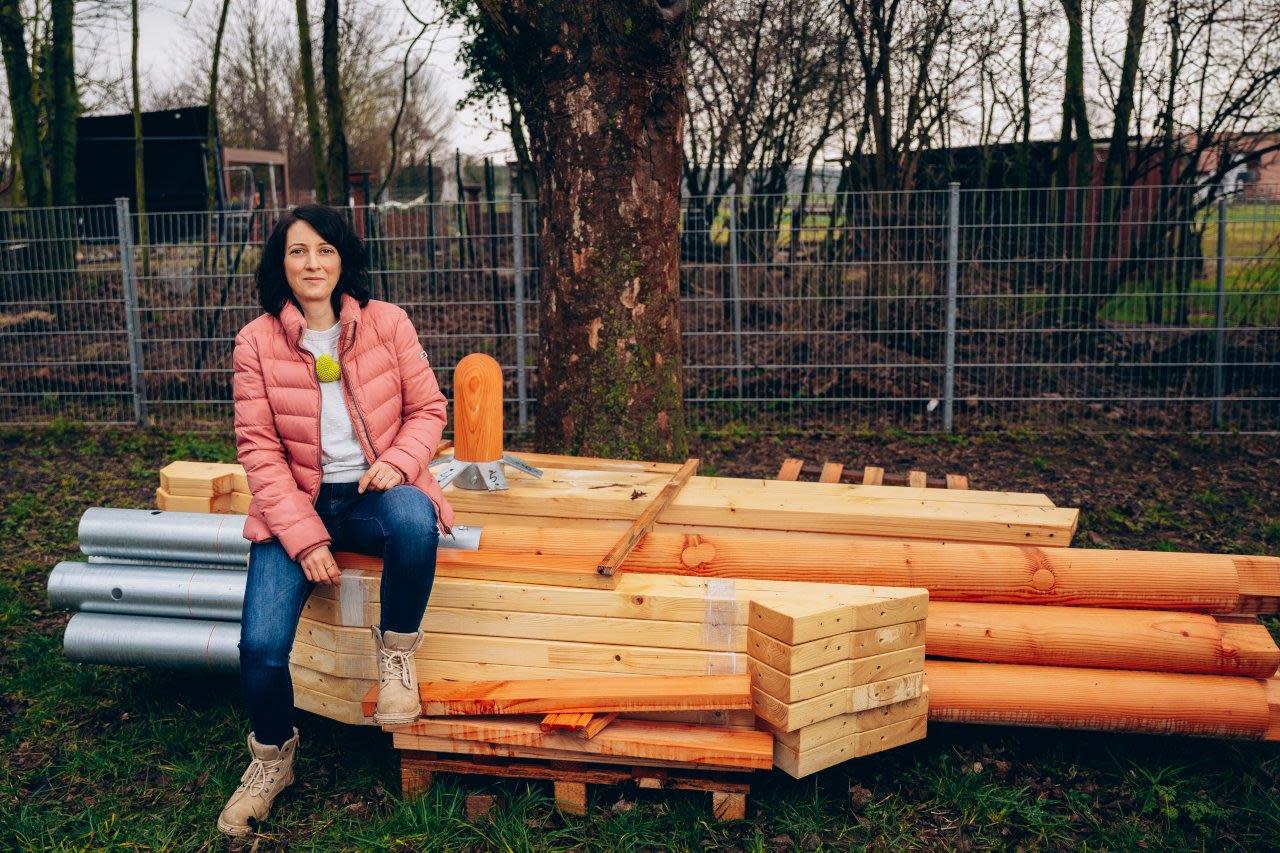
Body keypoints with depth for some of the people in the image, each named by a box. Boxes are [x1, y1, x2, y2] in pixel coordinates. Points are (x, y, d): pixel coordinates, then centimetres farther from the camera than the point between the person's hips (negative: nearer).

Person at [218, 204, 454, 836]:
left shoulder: (387, 323, -2)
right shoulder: (257, 341, -3)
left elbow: (427, 408, 3)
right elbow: (259, 447, -5)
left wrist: (398, 461, -19)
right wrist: (305, 537, -14)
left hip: (376, 495, 0)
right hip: (297, 503, 1)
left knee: (415, 519, -38)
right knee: (261, 644, -18)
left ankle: (397, 647, -10)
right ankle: (272, 757, 14)